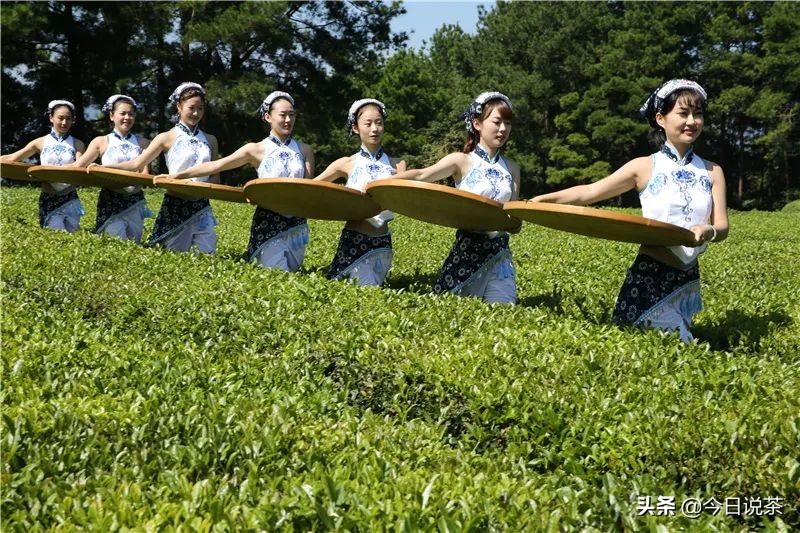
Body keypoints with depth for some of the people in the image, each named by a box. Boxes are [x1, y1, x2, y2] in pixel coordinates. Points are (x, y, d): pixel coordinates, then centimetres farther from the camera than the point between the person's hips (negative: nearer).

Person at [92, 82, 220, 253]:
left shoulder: (210, 140, 10)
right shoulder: (167, 138, 0)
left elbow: (215, 178, 10)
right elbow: (137, 163, -1)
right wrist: (103, 167, -11)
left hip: (202, 208, 3)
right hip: (176, 207, -3)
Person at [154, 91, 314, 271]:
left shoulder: (304, 150, 8)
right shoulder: (257, 150, 0)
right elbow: (216, 165, -3)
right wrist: (178, 175, -7)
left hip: (297, 222, 3)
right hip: (268, 222, -3)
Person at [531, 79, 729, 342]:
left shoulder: (712, 172, 7)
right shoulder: (645, 167, -1)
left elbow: (722, 226, 2)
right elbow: (587, 193, -3)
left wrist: (709, 231, -23)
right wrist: (538, 200, -13)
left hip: (688, 280, 4)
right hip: (648, 277, -4)